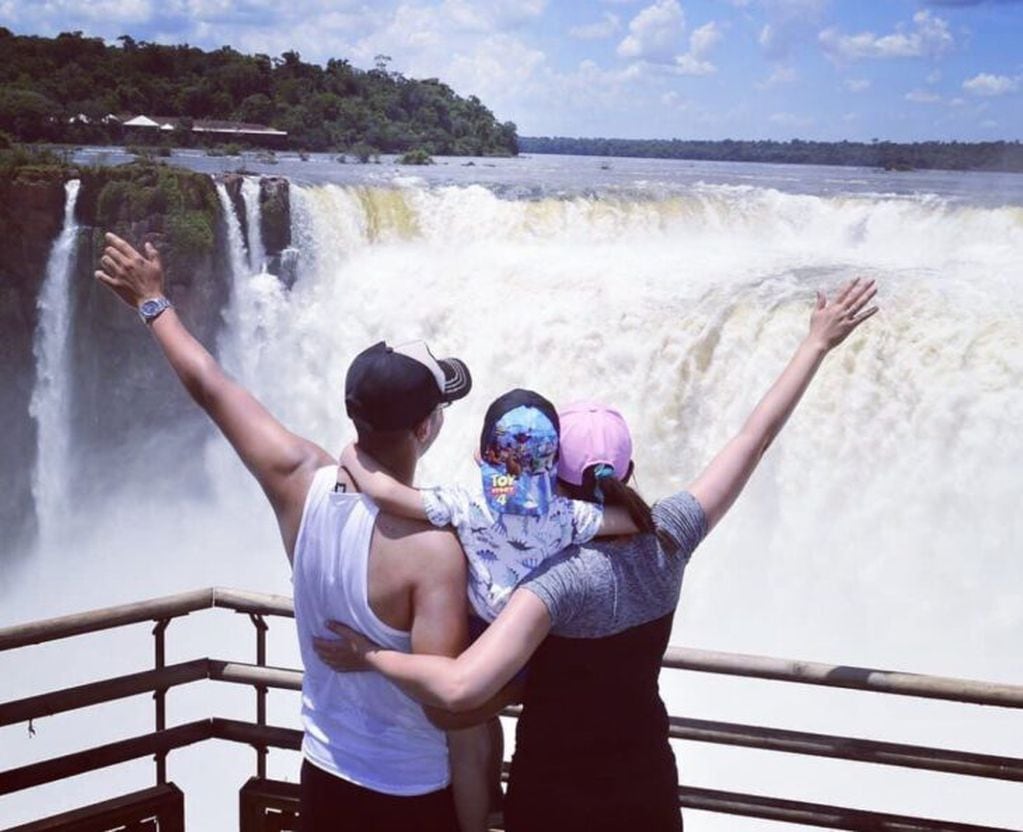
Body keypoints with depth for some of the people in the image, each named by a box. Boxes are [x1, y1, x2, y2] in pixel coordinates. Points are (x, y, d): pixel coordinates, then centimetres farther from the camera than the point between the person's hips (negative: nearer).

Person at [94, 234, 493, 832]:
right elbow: (450, 709, -30)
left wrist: (153, 303, 18)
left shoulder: (302, 481, -11)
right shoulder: (433, 547, -28)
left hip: (325, 778, 6)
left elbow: (210, 385, 4)